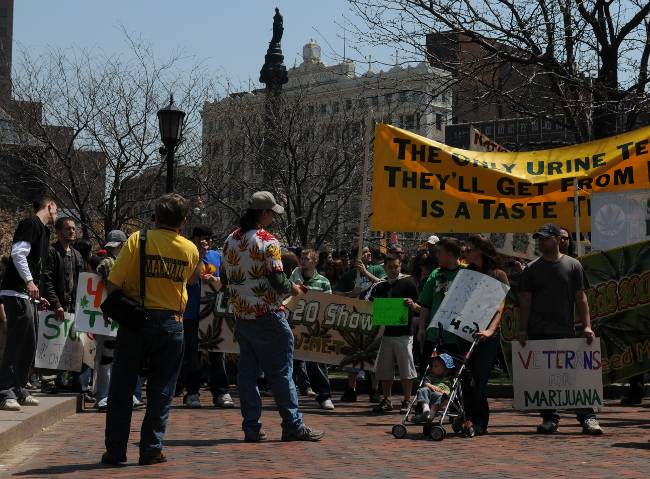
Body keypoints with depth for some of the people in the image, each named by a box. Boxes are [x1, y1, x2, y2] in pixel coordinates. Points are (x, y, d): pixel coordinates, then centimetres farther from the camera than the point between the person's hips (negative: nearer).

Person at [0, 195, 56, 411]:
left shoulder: (42, 230, 22)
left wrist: (37, 296, 25)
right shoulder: (31, 224, -7)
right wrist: (29, 281, -25)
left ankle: (19, 390, 19)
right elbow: (18, 253, -19)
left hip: (27, 295, 10)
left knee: (29, 345, 12)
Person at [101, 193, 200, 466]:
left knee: (121, 389, 8)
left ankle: (115, 451, 10)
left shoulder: (138, 240, -7)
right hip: (171, 324, 1)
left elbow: (114, 283, -10)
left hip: (135, 321, -1)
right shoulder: (190, 249, 2)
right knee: (161, 392, 9)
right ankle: (151, 451, 8)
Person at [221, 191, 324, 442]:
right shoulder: (268, 242, -14)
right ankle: (293, 426, 5)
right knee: (281, 372, 0)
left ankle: (251, 427, 8)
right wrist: (293, 288, 1)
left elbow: (225, 278, 14)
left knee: (247, 371, 8)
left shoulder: (231, 240, 7)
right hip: (268, 316, -6)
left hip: (241, 316, 6)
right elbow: (278, 282, -18)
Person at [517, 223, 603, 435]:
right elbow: (525, 301, 6)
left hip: (566, 331, -1)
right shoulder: (531, 269, 8)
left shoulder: (572, 265, 6)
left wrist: (586, 325, -5)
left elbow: (580, 298, 5)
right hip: (538, 333, 1)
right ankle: (550, 418, 10)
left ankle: (587, 418, 0)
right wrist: (523, 330, -3)